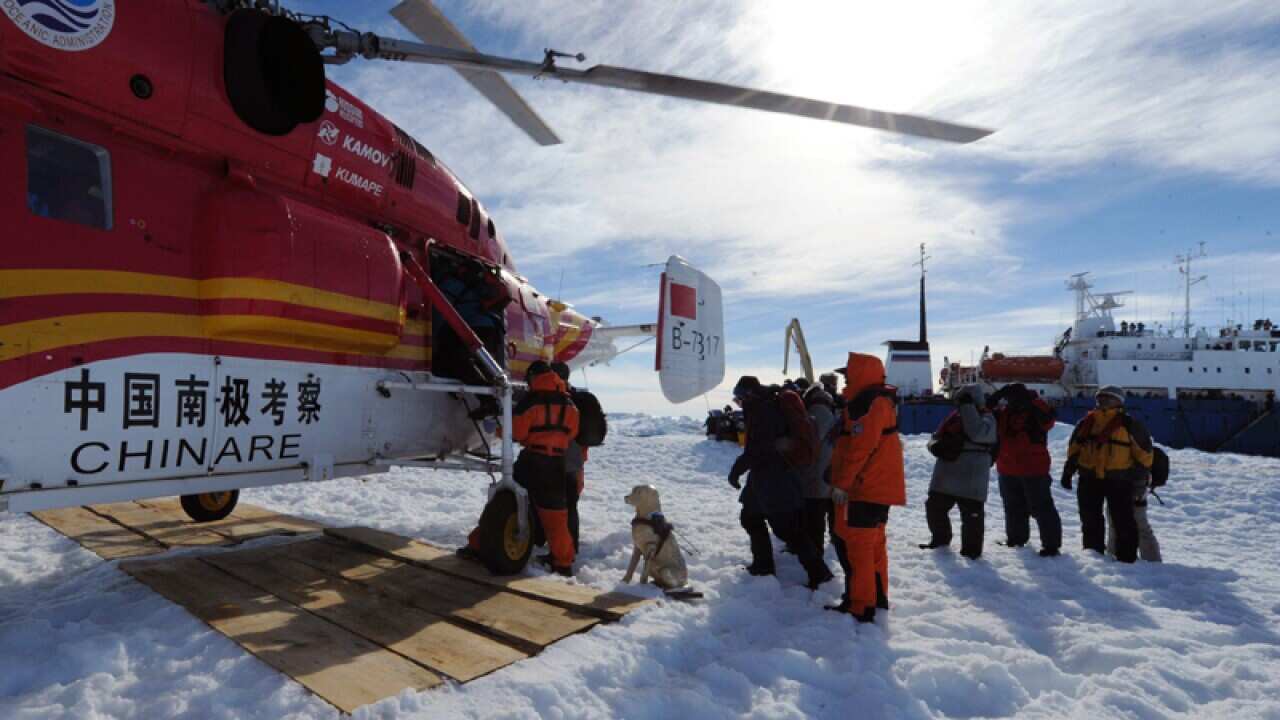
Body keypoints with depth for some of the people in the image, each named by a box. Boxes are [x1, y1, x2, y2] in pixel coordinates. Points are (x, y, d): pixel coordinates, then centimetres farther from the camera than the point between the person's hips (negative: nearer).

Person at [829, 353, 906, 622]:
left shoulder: (869, 404, -17)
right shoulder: (878, 401, 17)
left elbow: (860, 448, -24)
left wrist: (841, 483, -20)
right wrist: (844, 481, 22)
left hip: (866, 489, -11)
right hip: (878, 487, 11)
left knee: (858, 547, -5)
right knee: (873, 545, 18)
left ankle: (859, 607, 0)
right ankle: (877, 598, 28)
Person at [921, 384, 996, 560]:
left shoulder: (986, 418, -5)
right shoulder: (953, 417, 13)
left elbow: (977, 433, -27)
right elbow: (936, 437, 16)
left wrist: (967, 406, -23)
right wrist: (938, 446, -9)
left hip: (971, 478, -7)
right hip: (946, 475, 7)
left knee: (971, 514, 0)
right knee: (934, 506, 13)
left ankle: (971, 547, 16)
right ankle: (940, 538, 32)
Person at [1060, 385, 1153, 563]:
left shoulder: (1128, 423, -2)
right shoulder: (1087, 422, 10)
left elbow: (1143, 451, 1)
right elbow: (1074, 448, 15)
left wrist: (1142, 477, -2)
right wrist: (1068, 471, 11)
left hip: (1118, 479, -4)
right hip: (1089, 478, 4)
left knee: (1123, 520, 1)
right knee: (1090, 519, 11)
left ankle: (1126, 558, 10)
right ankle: (1093, 553, 23)